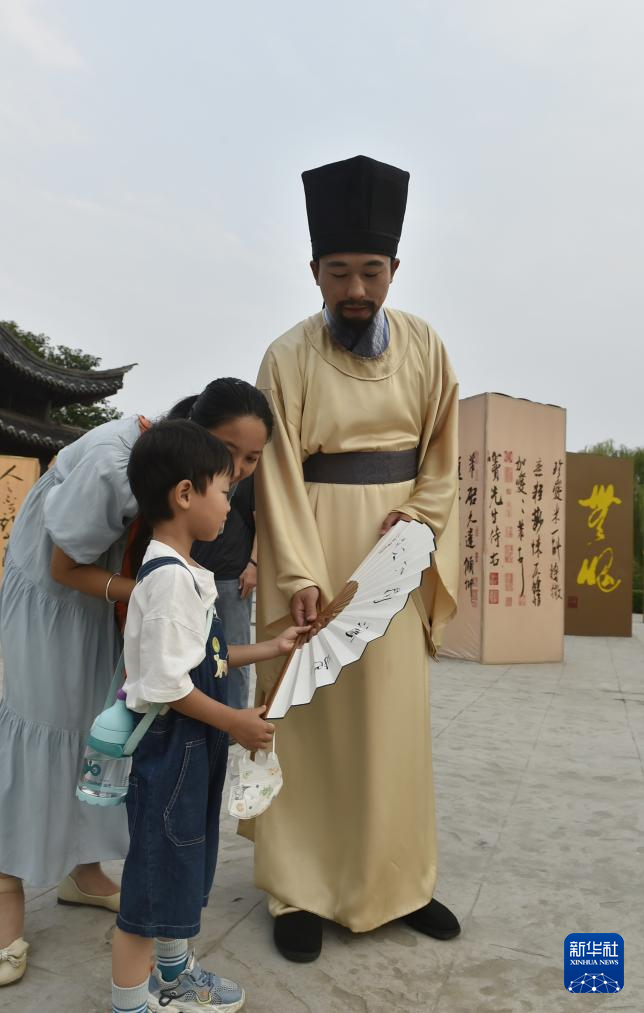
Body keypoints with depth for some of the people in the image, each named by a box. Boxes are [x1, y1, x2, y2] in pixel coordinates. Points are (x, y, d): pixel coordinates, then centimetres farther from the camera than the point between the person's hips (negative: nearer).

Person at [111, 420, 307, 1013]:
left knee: (184, 864, 24)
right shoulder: (171, 579, -24)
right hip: (170, 744, -11)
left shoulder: (182, 574, 8)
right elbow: (165, 683, -25)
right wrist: (234, 722, -17)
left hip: (193, 746, 11)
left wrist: (270, 649, 13)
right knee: (153, 877, 5)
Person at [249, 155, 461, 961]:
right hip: (312, 541, -3)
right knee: (310, 710, 2)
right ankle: (301, 888, 14)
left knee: (395, 710, 7)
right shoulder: (288, 356, -8)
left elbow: (443, 452, 8)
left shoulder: (424, 346, 2)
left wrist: (418, 519, -8)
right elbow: (279, 471, -11)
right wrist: (300, 573, -19)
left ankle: (395, 880, 22)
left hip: (392, 544, 3)